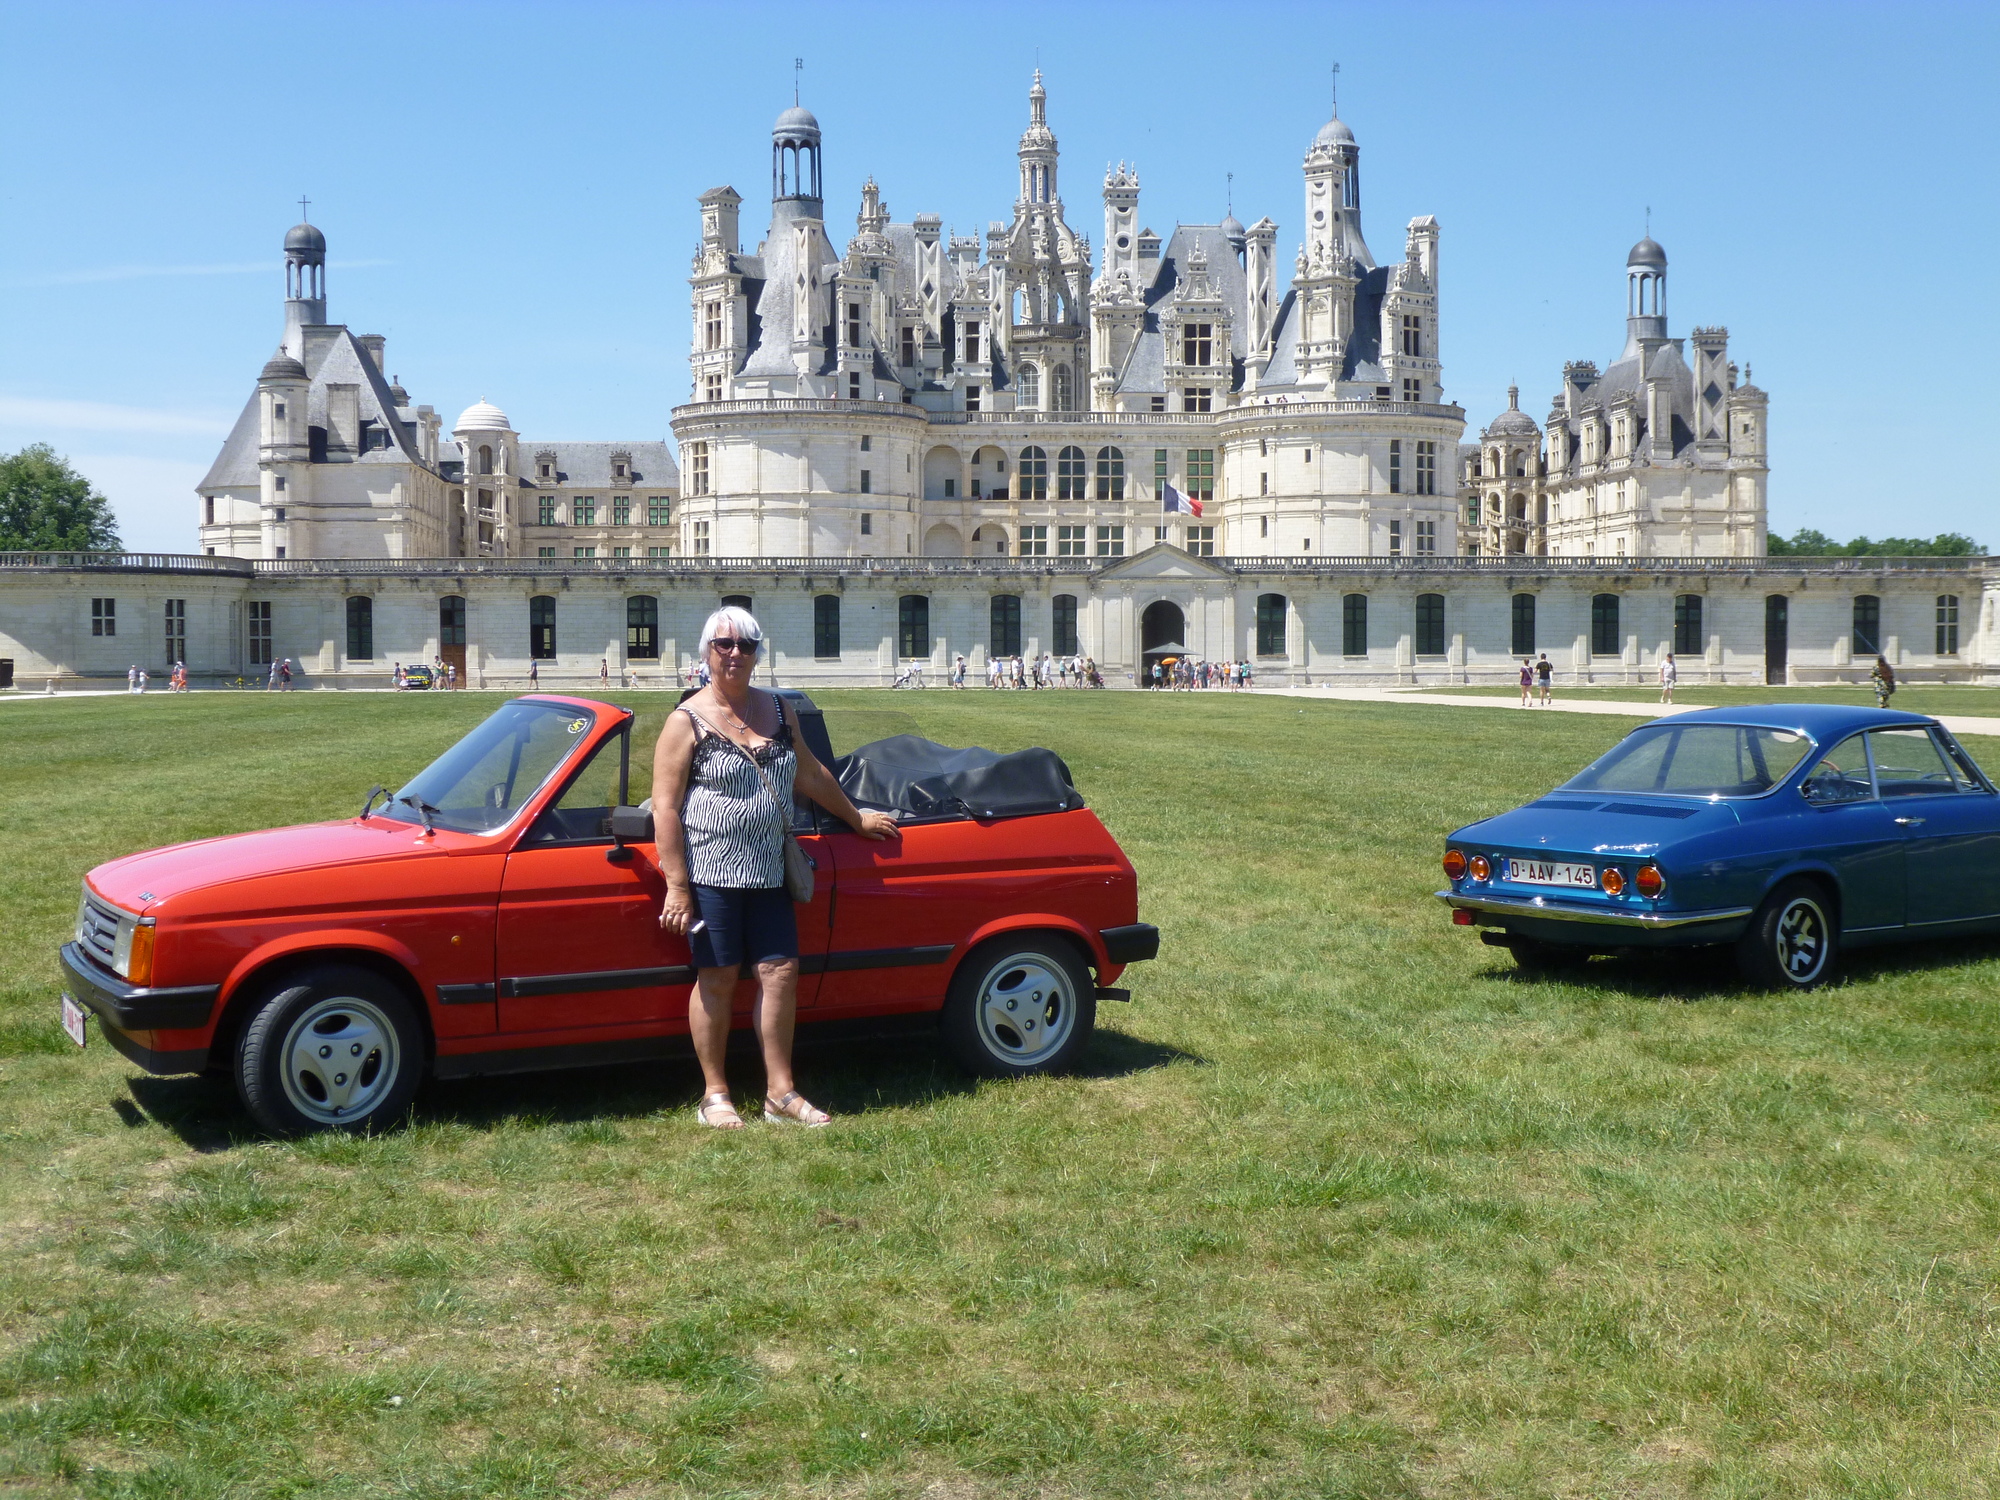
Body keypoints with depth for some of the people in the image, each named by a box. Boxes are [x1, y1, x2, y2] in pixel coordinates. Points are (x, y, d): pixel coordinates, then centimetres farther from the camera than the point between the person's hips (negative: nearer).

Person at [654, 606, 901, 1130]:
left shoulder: (778, 711, 10)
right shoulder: (688, 721, -5)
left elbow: (809, 773, 24)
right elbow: (664, 807, -9)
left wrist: (856, 818, 30)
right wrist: (677, 886, -14)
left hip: (767, 871, 5)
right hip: (710, 870, -5)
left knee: (780, 971, 3)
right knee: (717, 978, 0)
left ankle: (780, 1091, 13)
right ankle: (715, 1095, 13)